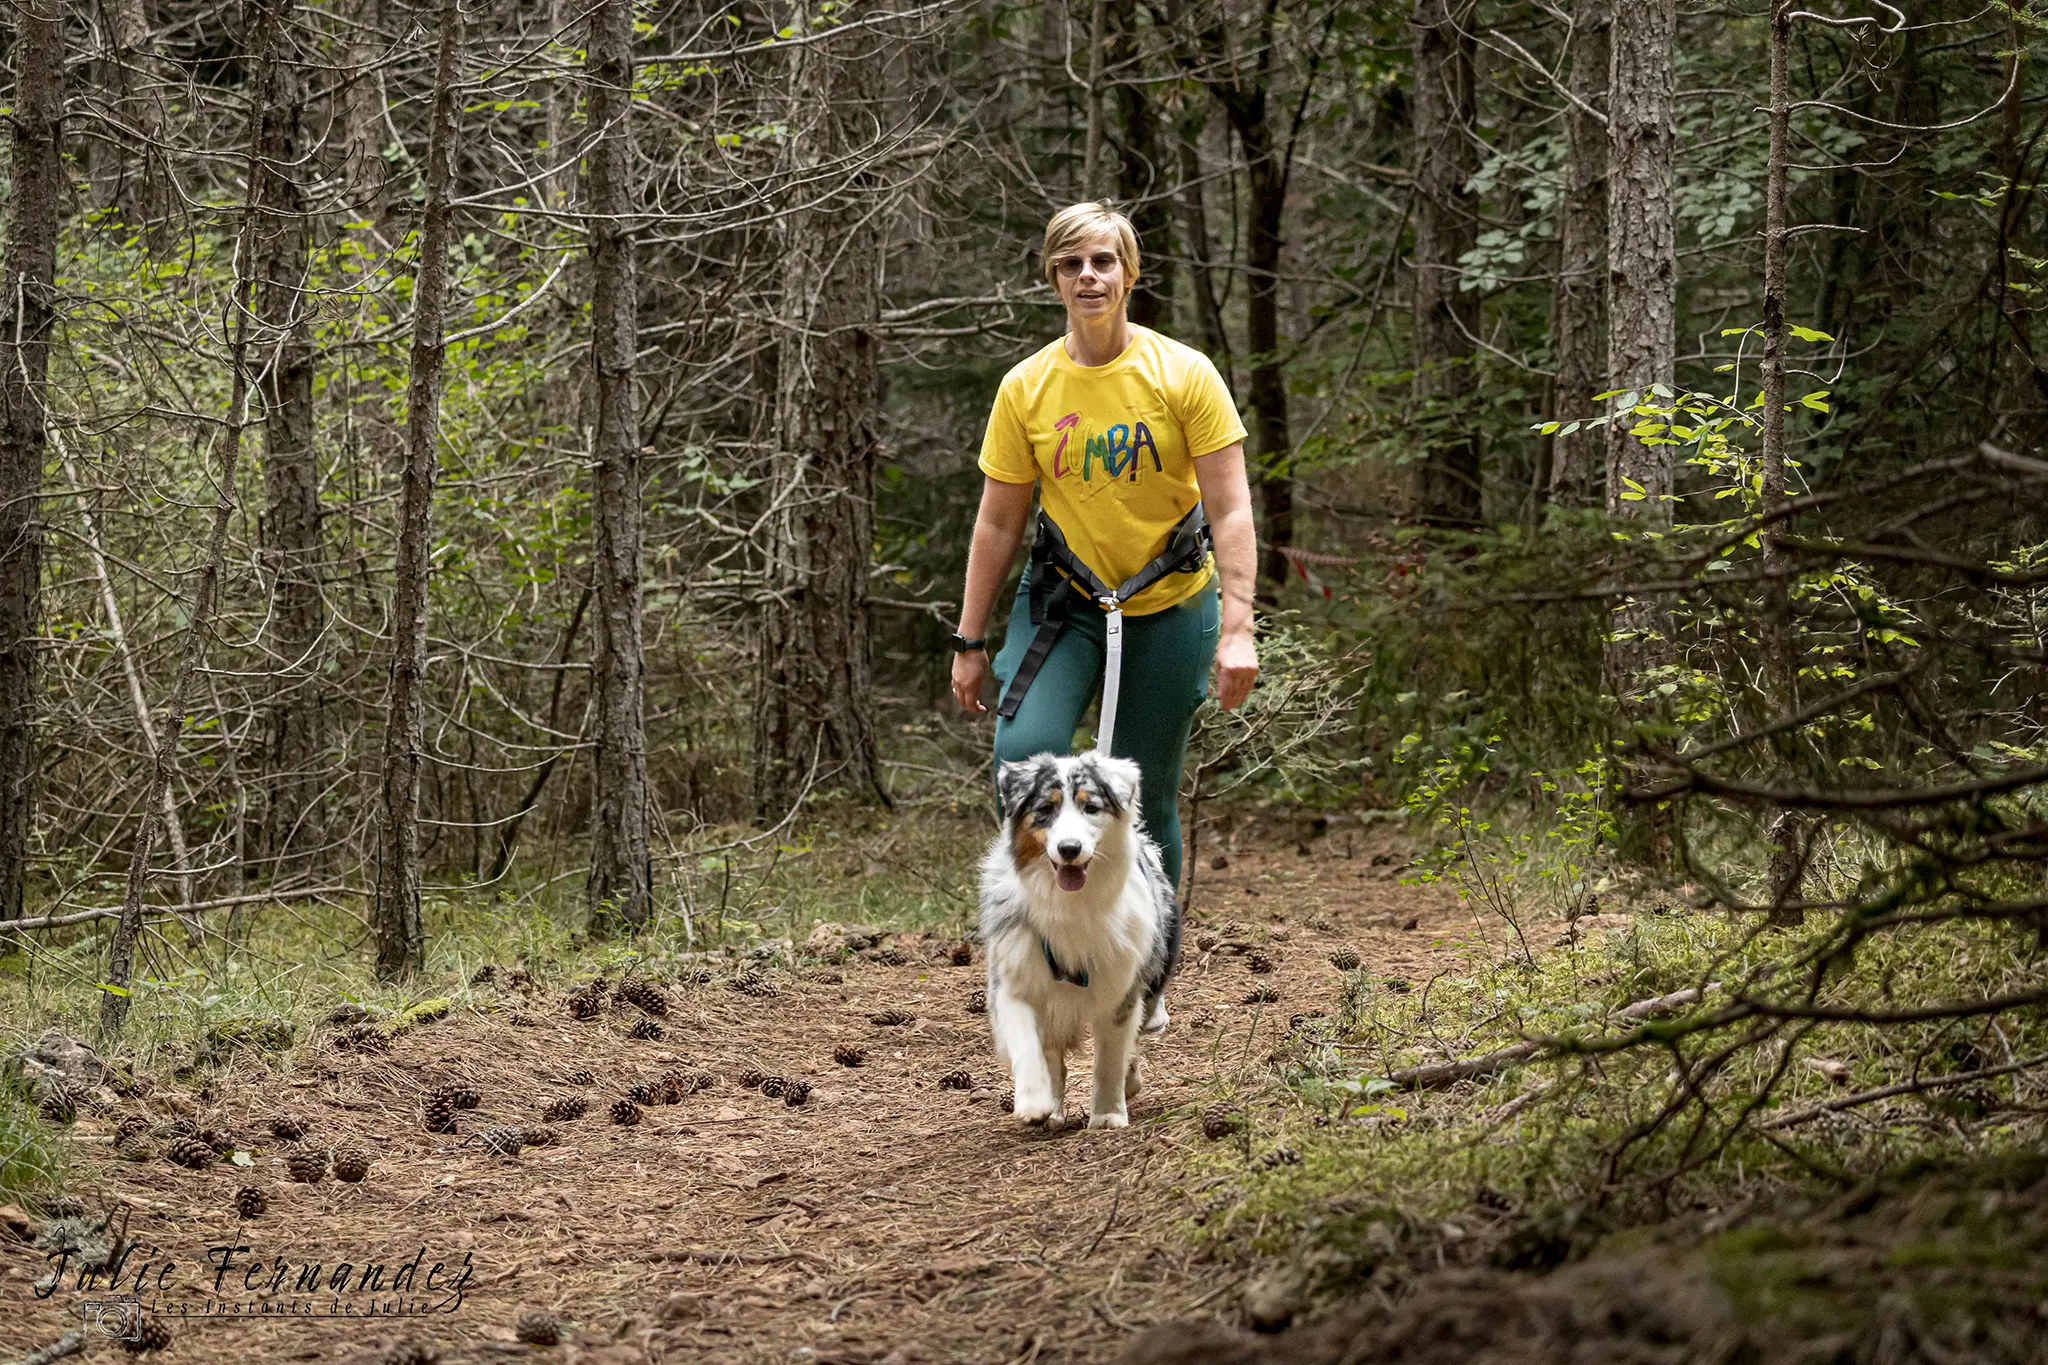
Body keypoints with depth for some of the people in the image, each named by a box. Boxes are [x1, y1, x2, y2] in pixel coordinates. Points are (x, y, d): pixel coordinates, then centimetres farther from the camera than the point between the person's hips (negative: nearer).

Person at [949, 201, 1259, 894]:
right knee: (1023, 750, -21)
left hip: (1169, 606, -1)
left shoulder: (1185, 374, -9)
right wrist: (970, 642, 3)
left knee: (1146, 798, 2)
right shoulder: (1026, 387, -4)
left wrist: (1238, 629, -20)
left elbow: (1230, 510, -11)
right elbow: (998, 523, 3)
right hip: (1063, 601, 1)